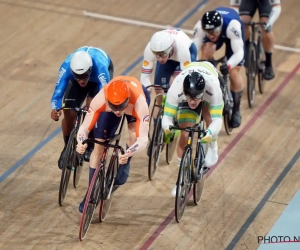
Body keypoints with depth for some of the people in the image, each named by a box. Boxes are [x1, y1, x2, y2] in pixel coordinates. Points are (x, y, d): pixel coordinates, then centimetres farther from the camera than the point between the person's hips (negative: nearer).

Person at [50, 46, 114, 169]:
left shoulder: (100, 68, -46)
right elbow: (58, 92, -38)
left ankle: (91, 145, -3)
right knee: (69, 114, -12)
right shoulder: (66, 67, -39)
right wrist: (55, 109, -58)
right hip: (78, 70, 2)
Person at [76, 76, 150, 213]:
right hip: (111, 98, 1)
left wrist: (127, 154, -65)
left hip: (136, 94, -1)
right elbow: (84, 128, -34)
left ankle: (123, 167, 1)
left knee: (135, 135, -29)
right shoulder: (100, 99, -41)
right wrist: (81, 143, -56)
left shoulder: (139, 101, -45)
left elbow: (143, 138, -47)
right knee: (98, 146, -6)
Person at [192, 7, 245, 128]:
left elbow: (239, 52, -43)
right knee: (206, 51, -30)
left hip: (231, 34, -2)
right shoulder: (200, 26, -38)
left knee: (234, 73, -8)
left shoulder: (232, 25, -45)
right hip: (217, 31, 2)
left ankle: (236, 110, 14)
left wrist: (228, 66, -60)